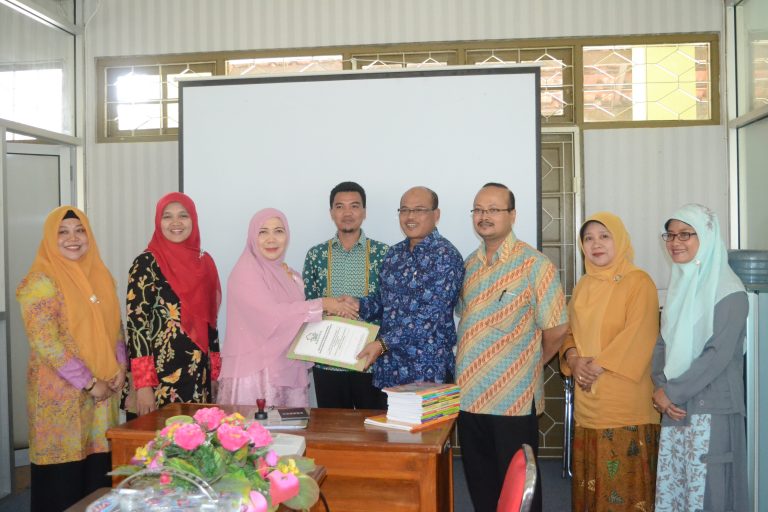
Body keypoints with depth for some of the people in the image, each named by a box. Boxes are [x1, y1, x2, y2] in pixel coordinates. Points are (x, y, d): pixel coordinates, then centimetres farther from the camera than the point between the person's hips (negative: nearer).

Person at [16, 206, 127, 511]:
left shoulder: (101, 276, 9)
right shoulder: (40, 281, -10)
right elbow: (45, 342, -16)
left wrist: (121, 367, -1)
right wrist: (88, 382, -15)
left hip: (103, 389, 6)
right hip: (61, 392, -5)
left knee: (100, 469, 9)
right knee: (64, 475, 2)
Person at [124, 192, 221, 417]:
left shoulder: (205, 262, 8)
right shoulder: (146, 263, -8)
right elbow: (136, 323, -12)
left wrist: (215, 370, 10)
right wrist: (143, 385, -17)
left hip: (198, 375, 5)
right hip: (160, 375, -5)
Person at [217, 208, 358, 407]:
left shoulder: (291, 275, 12)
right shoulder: (245, 273, -9)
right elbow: (271, 315, -19)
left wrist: (327, 314, -1)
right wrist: (322, 304, -14)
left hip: (288, 371, 6)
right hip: (255, 372, -6)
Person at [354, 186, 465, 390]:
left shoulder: (446, 256, -13)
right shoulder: (395, 252, 9)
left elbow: (429, 316, -20)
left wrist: (383, 343, -25)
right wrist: (357, 305, -2)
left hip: (427, 369, -6)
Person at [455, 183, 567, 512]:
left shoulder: (533, 264, -10)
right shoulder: (469, 265, 9)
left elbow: (555, 329, -9)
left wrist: (531, 363, 4)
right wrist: (472, 360, 7)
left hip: (514, 398, -5)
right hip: (469, 394, 6)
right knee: (479, 483, 16)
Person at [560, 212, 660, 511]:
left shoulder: (638, 282, -6)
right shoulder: (583, 286, 14)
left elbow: (638, 335, -15)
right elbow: (569, 331, 16)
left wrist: (597, 365, -16)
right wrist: (573, 358, -4)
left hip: (625, 400, -6)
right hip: (588, 399, 6)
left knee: (624, 479, -2)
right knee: (591, 477, 10)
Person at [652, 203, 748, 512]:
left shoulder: (729, 291, -10)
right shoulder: (679, 284, 12)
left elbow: (719, 354, -16)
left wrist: (672, 392, -14)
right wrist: (660, 388, -4)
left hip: (711, 410, -6)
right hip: (673, 409, 6)